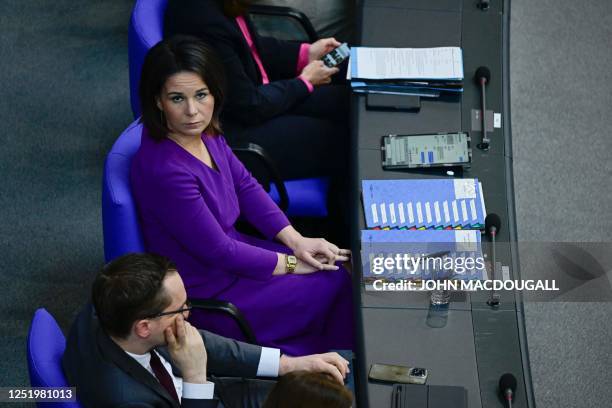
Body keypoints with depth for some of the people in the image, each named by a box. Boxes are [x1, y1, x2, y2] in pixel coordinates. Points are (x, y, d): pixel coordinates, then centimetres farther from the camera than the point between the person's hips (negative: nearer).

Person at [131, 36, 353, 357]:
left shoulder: (206, 133, -7)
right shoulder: (163, 170, -33)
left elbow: (245, 186, 8)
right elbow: (217, 252, -25)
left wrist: (295, 240, -3)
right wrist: (290, 263, -13)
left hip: (229, 251, 8)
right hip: (208, 294, -8)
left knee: (343, 266, 6)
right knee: (337, 284, -5)